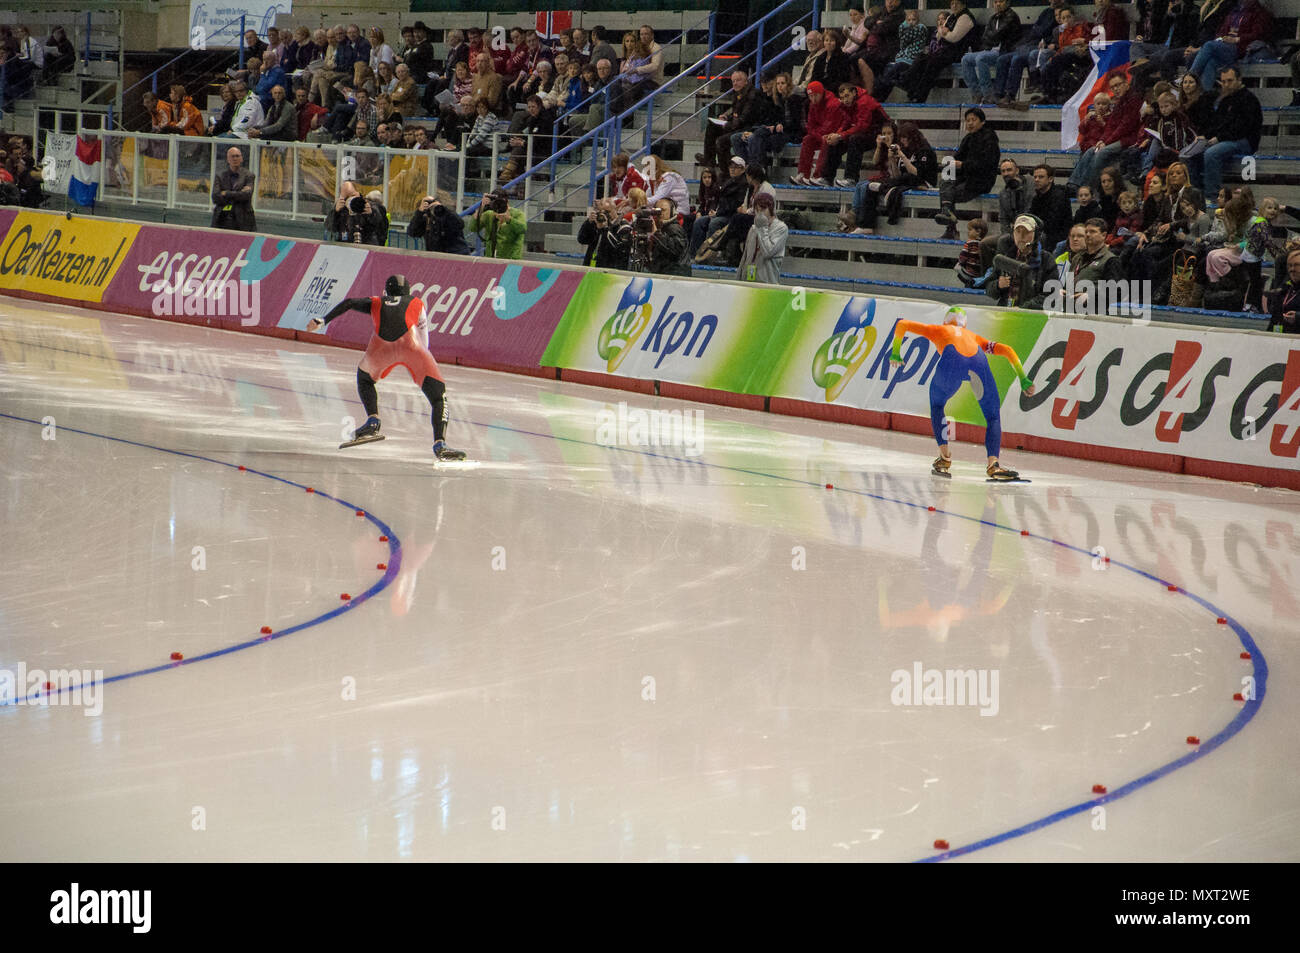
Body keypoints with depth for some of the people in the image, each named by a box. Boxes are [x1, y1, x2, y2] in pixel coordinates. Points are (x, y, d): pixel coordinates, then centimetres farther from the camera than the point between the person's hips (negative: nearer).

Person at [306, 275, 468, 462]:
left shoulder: (376, 303, 36)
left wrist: (323, 321, 17)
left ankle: (373, 422, 14)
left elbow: (349, 303, 20)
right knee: (439, 395, 1)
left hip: (381, 345, 1)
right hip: (409, 342, -1)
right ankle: (440, 444, -19)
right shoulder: (416, 303, 36)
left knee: (365, 377, 33)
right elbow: (424, 337, 29)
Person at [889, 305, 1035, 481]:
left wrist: (896, 351, 51)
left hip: (952, 361, -1)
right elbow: (1007, 350, 31)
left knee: (937, 406, 26)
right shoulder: (973, 336, 42)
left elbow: (902, 325, 40)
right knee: (993, 417, 12)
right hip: (978, 361, 1)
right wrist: (1023, 378, 27)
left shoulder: (938, 330, 39)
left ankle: (944, 458, 13)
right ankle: (993, 464, -10)